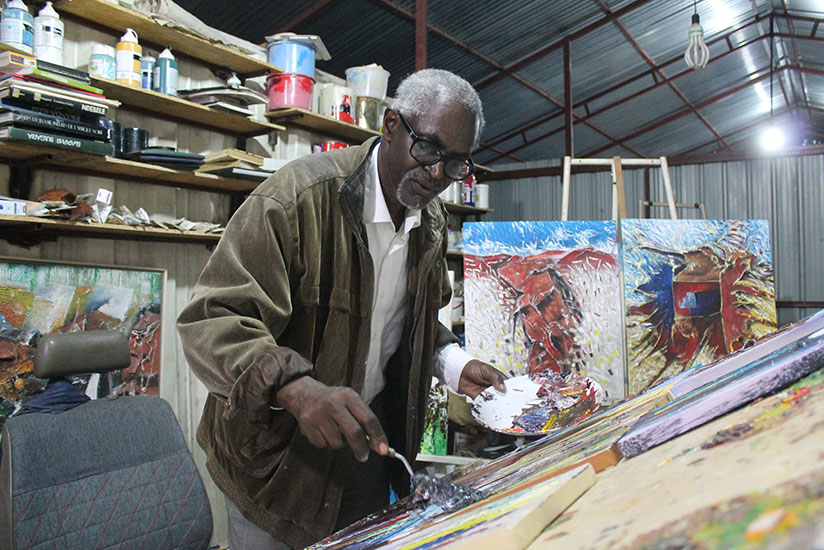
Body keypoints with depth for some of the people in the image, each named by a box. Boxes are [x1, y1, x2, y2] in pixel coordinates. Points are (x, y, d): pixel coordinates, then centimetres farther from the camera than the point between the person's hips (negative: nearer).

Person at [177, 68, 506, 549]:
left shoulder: (433, 224, 2)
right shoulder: (299, 196, -23)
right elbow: (211, 320, -26)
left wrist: (454, 365, -3)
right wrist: (296, 387, -42)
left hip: (369, 431, 6)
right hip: (277, 452, -6)